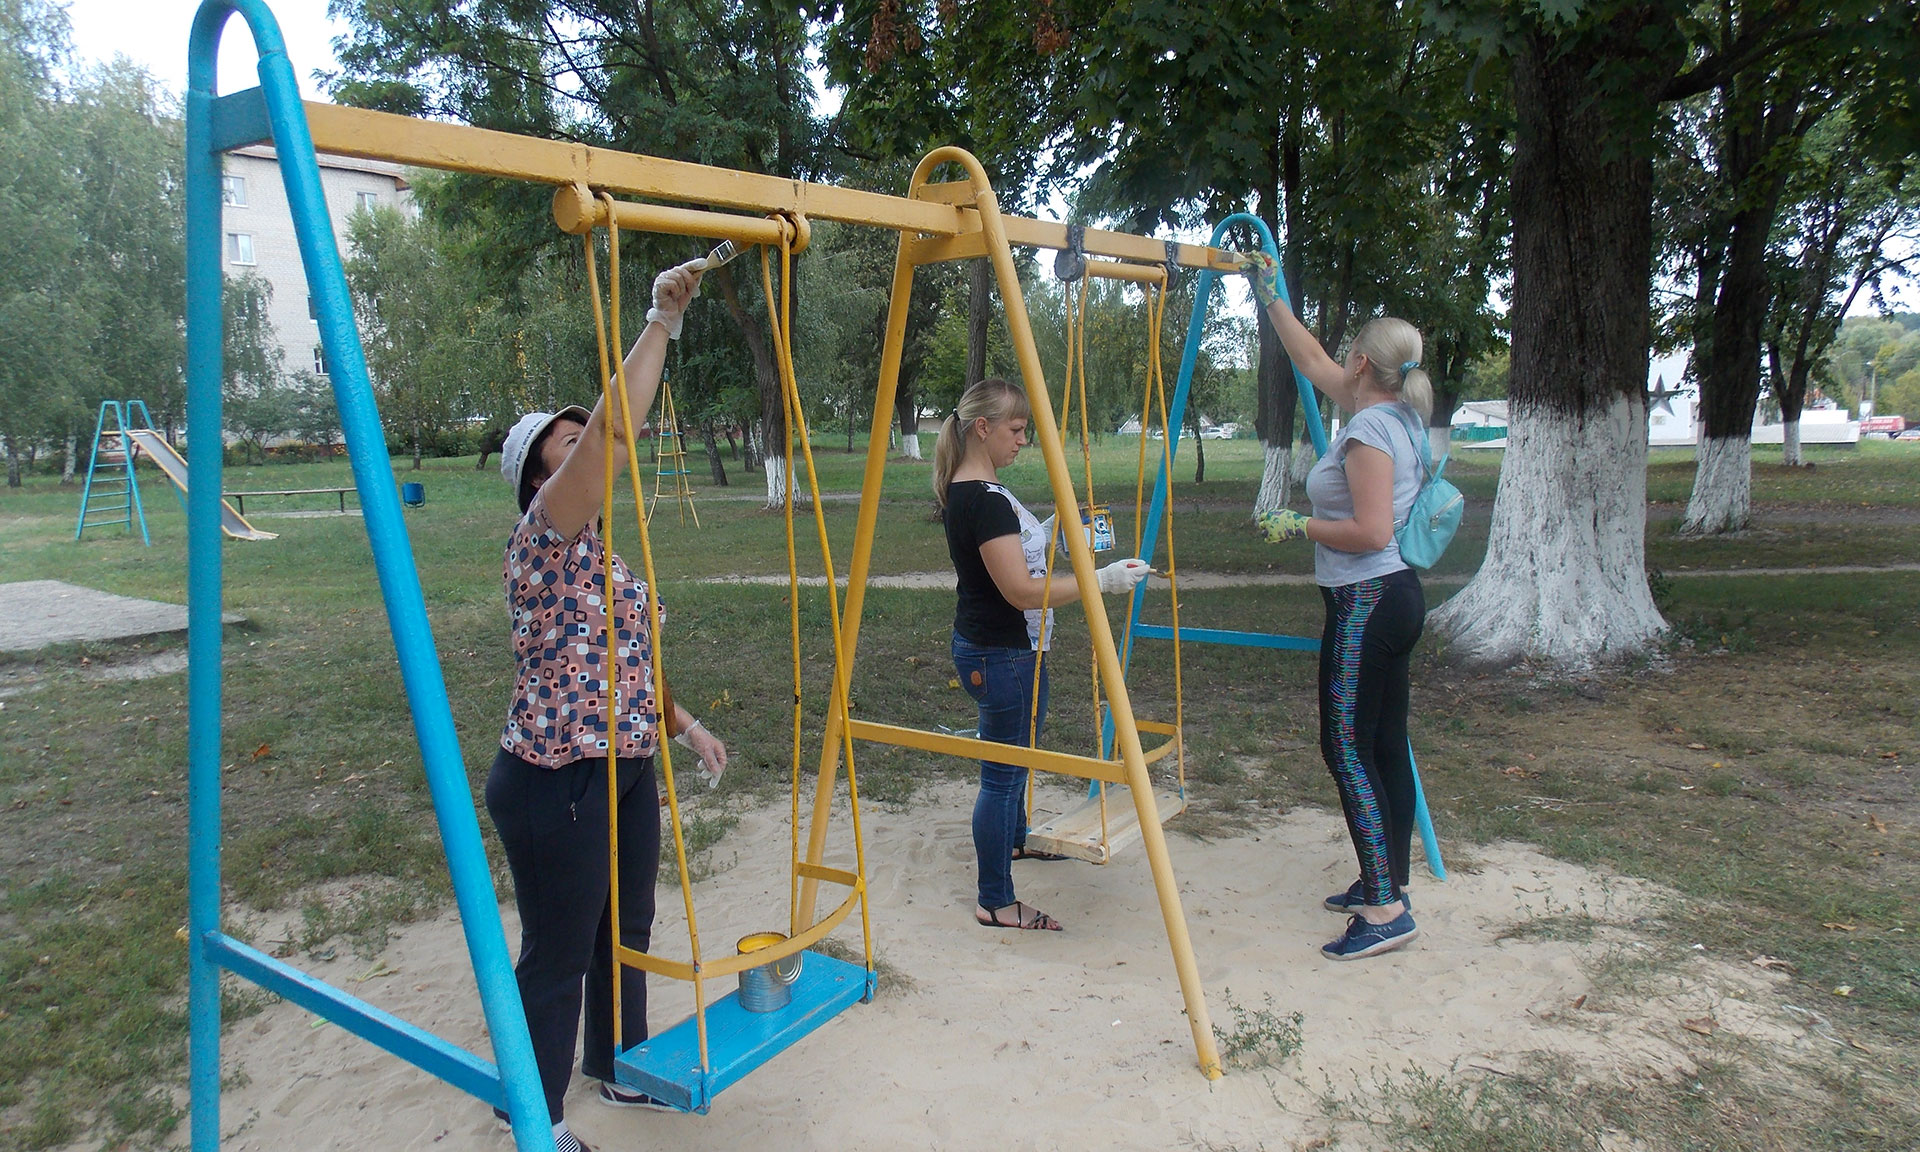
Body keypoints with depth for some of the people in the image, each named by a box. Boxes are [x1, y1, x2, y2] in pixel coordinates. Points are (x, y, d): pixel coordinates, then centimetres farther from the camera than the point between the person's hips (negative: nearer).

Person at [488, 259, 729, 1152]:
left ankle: (615, 1065, 43)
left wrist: (681, 723, 11)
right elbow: (616, 421, -27)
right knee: (559, 954, 5)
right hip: (555, 780, -9)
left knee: (625, 931, 22)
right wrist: (662, 320, -23)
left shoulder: (597, 550, 13)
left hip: (624, 769, 9)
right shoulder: (543, 533, -14)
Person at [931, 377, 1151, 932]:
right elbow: (1022, 590, -27)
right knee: (1002, 771, 0)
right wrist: (1102, 581, -25)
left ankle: (1013, 840, 50)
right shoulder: (986, 499, -24)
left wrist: (1048, 533, 7)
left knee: (1018, 753, 28)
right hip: (1001, 654, -11)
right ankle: (996, 903, 13)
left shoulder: (963, 491, 8)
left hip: (995, 646, 11)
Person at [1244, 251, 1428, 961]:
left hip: (1366, 603, -10)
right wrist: (1269, 296, 29)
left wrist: (1297, 526, -13)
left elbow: (1370, 532, -25)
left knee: (1347, 747, -7)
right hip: (1393, 597, 10)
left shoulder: (1370, 430, -16)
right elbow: (1313, 363, 25)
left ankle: (1384, 910, -5)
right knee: (1384, 745, 13)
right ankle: (1385, 885, 23)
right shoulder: (1398, 417, 13)